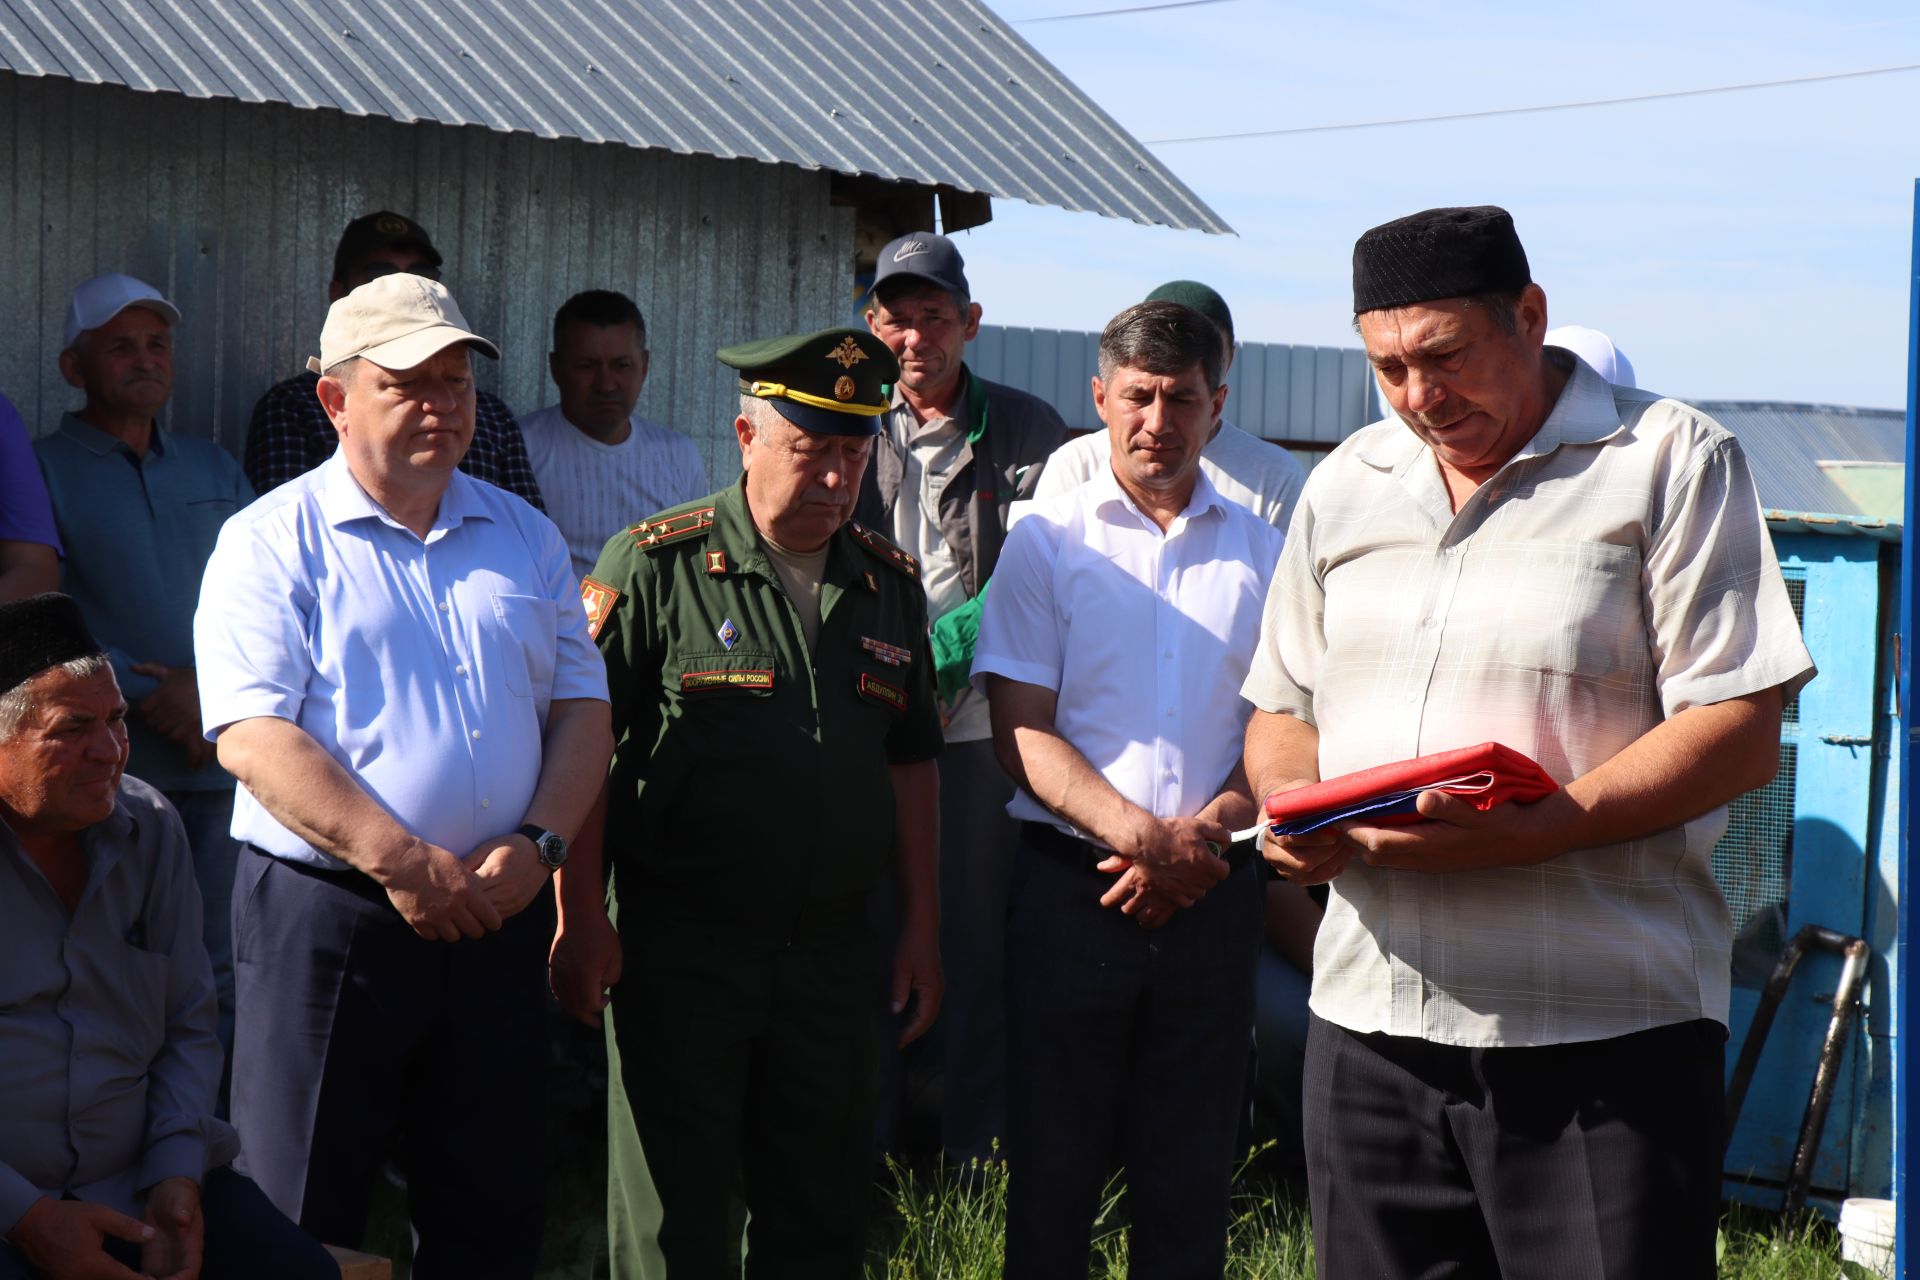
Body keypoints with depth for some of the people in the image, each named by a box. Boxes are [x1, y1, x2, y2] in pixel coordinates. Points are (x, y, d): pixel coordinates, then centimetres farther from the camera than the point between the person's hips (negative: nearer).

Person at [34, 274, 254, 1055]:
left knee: (222, 970, 5)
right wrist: (148, 695, -14)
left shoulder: (214, 471, 18)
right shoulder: (43, 470, 4)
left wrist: (214, 685, -6)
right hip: (111, 768, -4)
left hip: (222, 759, 4)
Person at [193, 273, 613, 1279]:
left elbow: (582, 708, 12)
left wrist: (537, 845, -7)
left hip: (496, 921, 5)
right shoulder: (270, 542, -2)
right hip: (326, 921, -4)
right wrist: (400, 861, -19)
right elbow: (252, 736, -13)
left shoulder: (523, 538, 14)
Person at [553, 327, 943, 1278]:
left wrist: (922, 925, 13)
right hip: (676, 943, -5)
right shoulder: (655, 564, -6)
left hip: (831, 947, 5)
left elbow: (911, 761, 16)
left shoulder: (890, 584, 9)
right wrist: (580, 920, -11)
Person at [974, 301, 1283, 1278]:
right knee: (1054, 1169, 3)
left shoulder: (1261, 551, 9)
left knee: (1191, 1173, 6)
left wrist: (1206, 832, -11)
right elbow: (1021, 734, -4)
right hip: (1072, 882, -2)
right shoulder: (1047, 543, 3)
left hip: (1210, 892, 2)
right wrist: (1146, 837, -14)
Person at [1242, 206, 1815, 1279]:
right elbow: (1281, 711, 22)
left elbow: (1741, 734, -9)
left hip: (1605, 1035, -5)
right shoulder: (1345, 483, 17)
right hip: (1372, 1021, 5)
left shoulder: (1673, 461, -1)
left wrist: (1534, 831, -20)